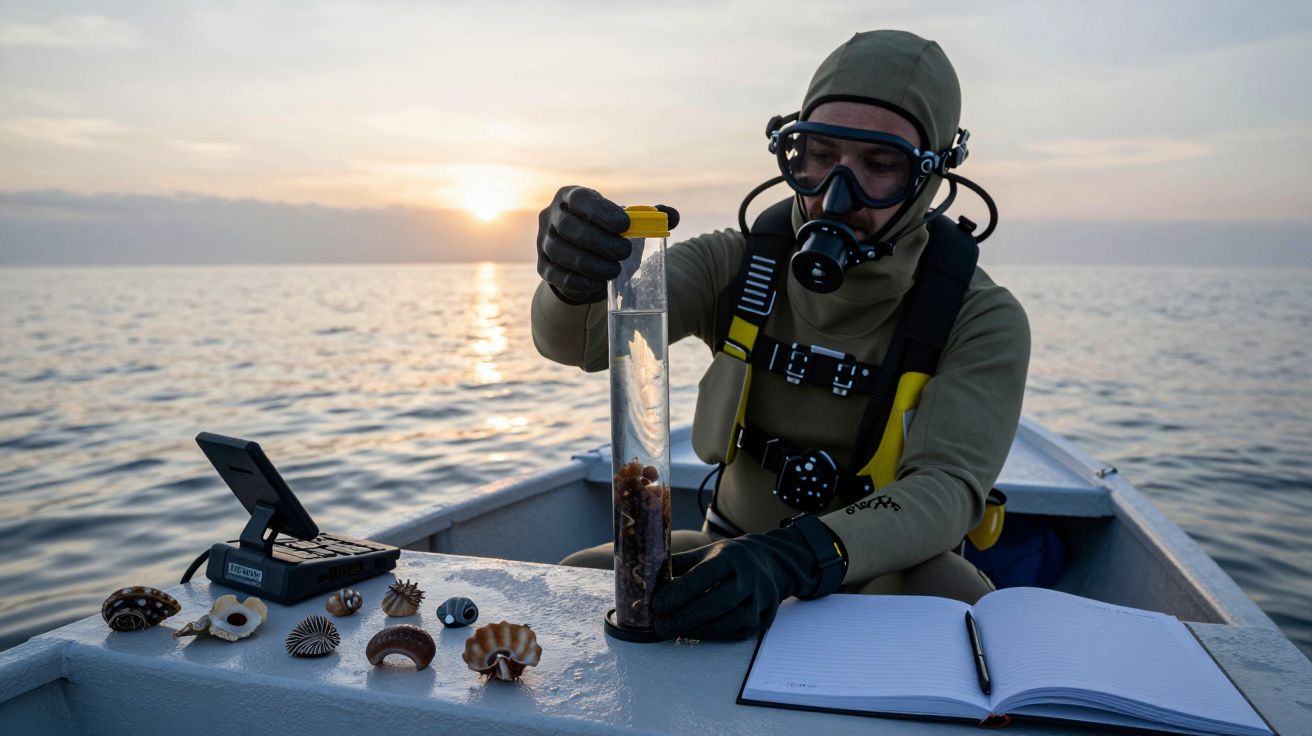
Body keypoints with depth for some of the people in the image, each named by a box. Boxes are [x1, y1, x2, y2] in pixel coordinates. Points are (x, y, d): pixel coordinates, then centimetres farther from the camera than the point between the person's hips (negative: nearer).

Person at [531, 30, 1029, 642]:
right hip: (735, 550, 3)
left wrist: (794, 561, -45)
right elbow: (576, 337, -20)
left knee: (951, 598, -35)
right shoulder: (736, 265, -8)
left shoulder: (978, 318, -12)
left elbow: (949, 486, -26)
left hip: (885, 570, -2)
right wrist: (575, 278, -47)